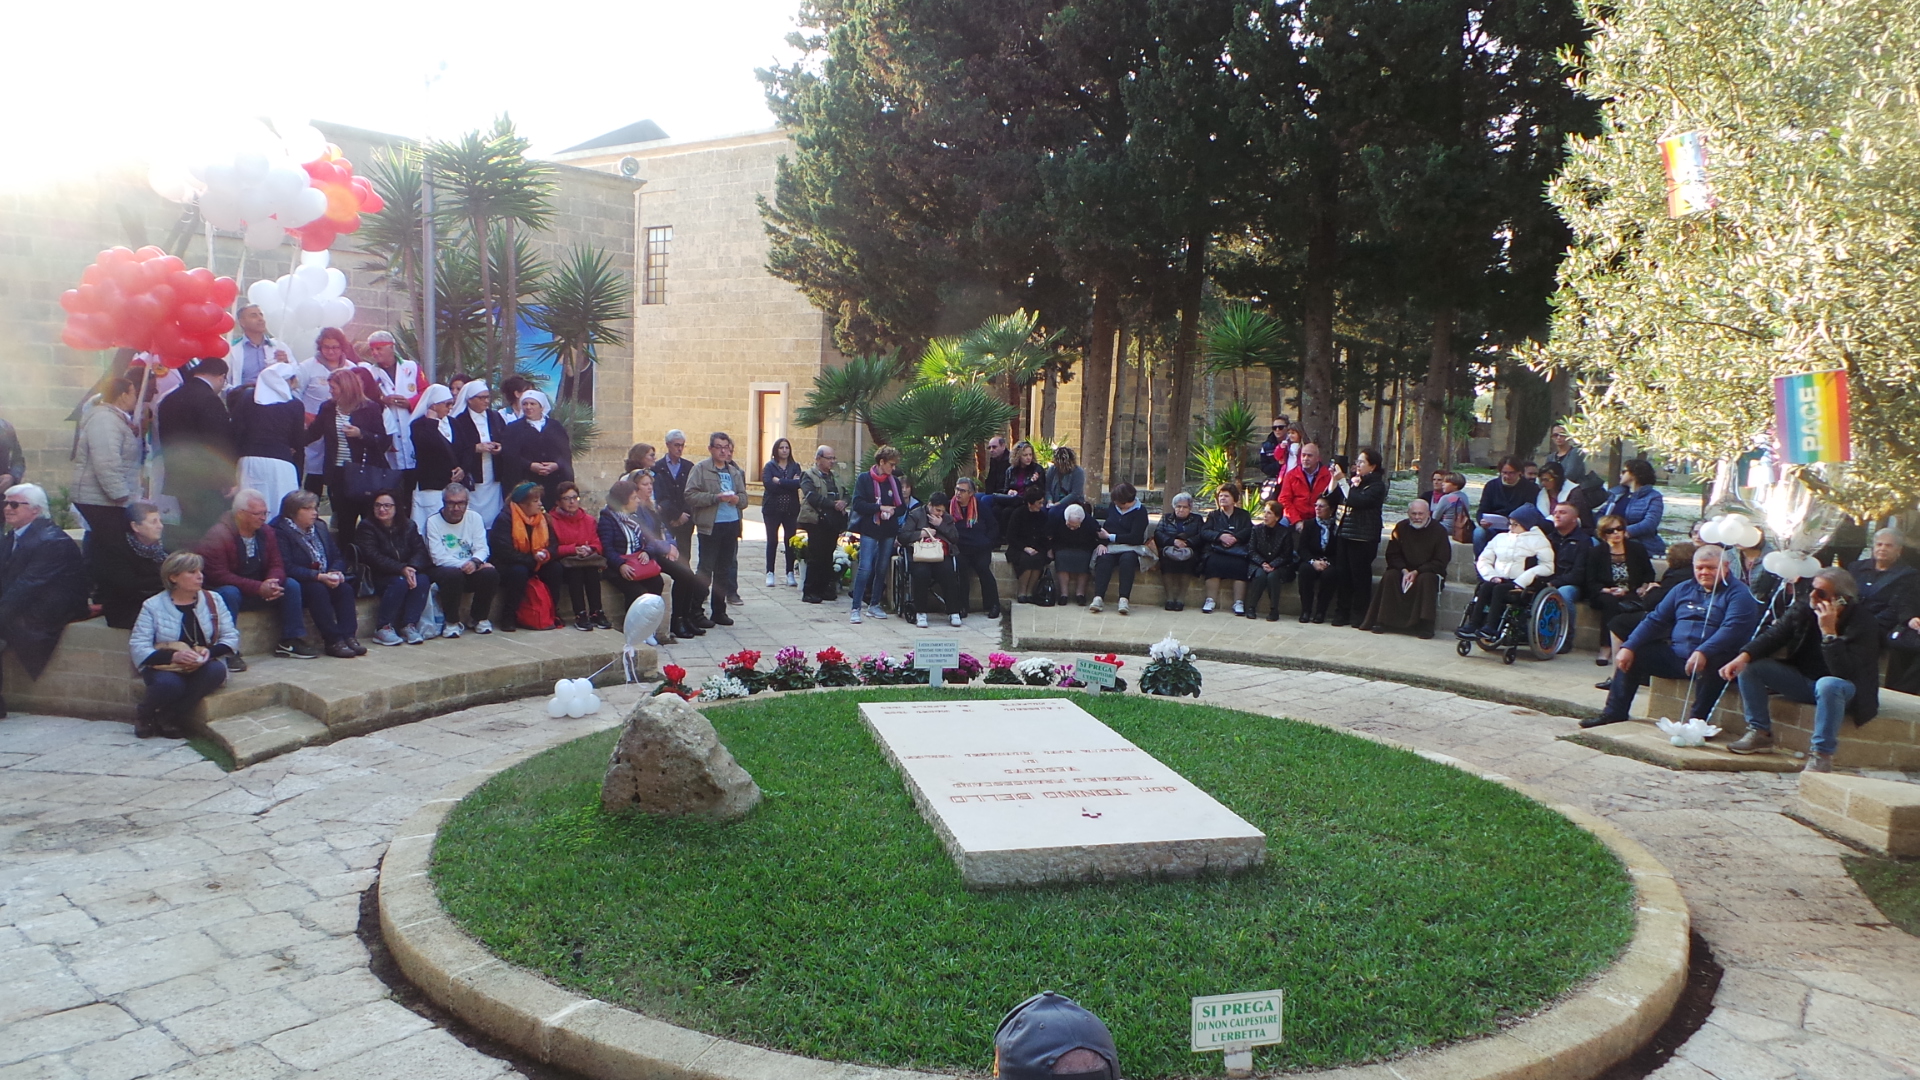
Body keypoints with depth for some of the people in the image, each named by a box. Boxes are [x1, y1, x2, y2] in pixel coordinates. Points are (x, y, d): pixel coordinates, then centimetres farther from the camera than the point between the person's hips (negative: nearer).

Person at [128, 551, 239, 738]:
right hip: (165, 667, -2)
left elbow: (231, 636, 3)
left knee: (216, 670, -33)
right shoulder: (153, 606, -2)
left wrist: (211, 651, -19)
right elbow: (138, 647, -10)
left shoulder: (213, 600, 6)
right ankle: (144, 714, 1)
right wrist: (173, 656, -27)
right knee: (169, 684, -37)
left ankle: (169, 717, -14)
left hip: (203, 667, 3)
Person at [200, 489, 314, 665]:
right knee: (229, 593, -37)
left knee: (290, 585, -11)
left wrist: (272, 583, -25)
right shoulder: (218, 535, -20)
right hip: (228, 590, -6)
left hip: (260, 590, 6)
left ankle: (290, 642, -7)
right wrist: (258, 588, -32)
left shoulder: (266, 533, 1)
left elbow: (277, 565, 1)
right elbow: (218, 575, -26)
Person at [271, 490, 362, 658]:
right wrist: (319, 576, -27)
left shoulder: (320, 530, 17)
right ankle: (332, 640, -35)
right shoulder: (280, 532, -8)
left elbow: (338, 557, 14)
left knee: (345, 588, -21)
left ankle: (348, 636, -30)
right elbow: (287, 568, -20)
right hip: (299, 583, -6)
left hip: (325, 581, 7)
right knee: (318, 590, -34)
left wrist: (336, 573, -10)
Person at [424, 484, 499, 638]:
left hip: (469, 569, 3)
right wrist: (464, 565, -26)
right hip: (442, 570, -3)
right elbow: (438, 557, -14)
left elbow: (482, 548, -3)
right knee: (453, 575, -37)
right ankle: (452, 622, -16)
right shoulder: (433, 521, -6)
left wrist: (475, 562, -26)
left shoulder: (474, 518, 5)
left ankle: (478, 618, -4)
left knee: (490, 573, -27)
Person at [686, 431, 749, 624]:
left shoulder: (735, 472, 15)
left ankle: (718, 610, 18)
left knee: (725, 569, 10)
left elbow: (744, 498, 19)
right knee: (706, 568, -2)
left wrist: (737, 499, -4)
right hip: (710, 526, -5)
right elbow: (691, 496, -12)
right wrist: (716, 497, -19)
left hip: (732, 524, 5)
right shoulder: (700, 469, -3)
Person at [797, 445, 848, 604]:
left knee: (828, 557, 7)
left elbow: (844, 494, 17)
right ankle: (809, 592, 2)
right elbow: (812, 497, -16)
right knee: (815, 557, -4)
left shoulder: (835, 477, 20)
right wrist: (833, 504, -18)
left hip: (833, 523, 6)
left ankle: (825, 589, 15)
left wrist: (843, 502, -6)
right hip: (817, 522, -6)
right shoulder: (808, 476, -3)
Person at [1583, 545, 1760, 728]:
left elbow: (1732, 629, -21)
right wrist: (1628, 647, 0)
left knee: (1712, 663, -38)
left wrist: (1703, 653, -38)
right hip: (1675, 655, 7)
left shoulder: (1738, 594, -4)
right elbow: (1655, 620, 15)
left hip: (1708, 660, -7)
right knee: (1632, 656, 0)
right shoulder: (1683, 589, 16)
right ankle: (1614, 712, 4)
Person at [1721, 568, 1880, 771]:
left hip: (1843, 689, -6)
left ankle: (1822, 754, -29)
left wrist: (1829, 632, -39)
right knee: (1750, 666, -11)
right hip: (1802, 680, 6)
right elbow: (1773, 635, -8)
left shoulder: (1863, 623, -21)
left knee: (1829, 685, -41)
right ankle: (1760, 733, -5)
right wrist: (1743, 656, -27)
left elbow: (1845, 673, -31)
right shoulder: (1804, 609, -5)